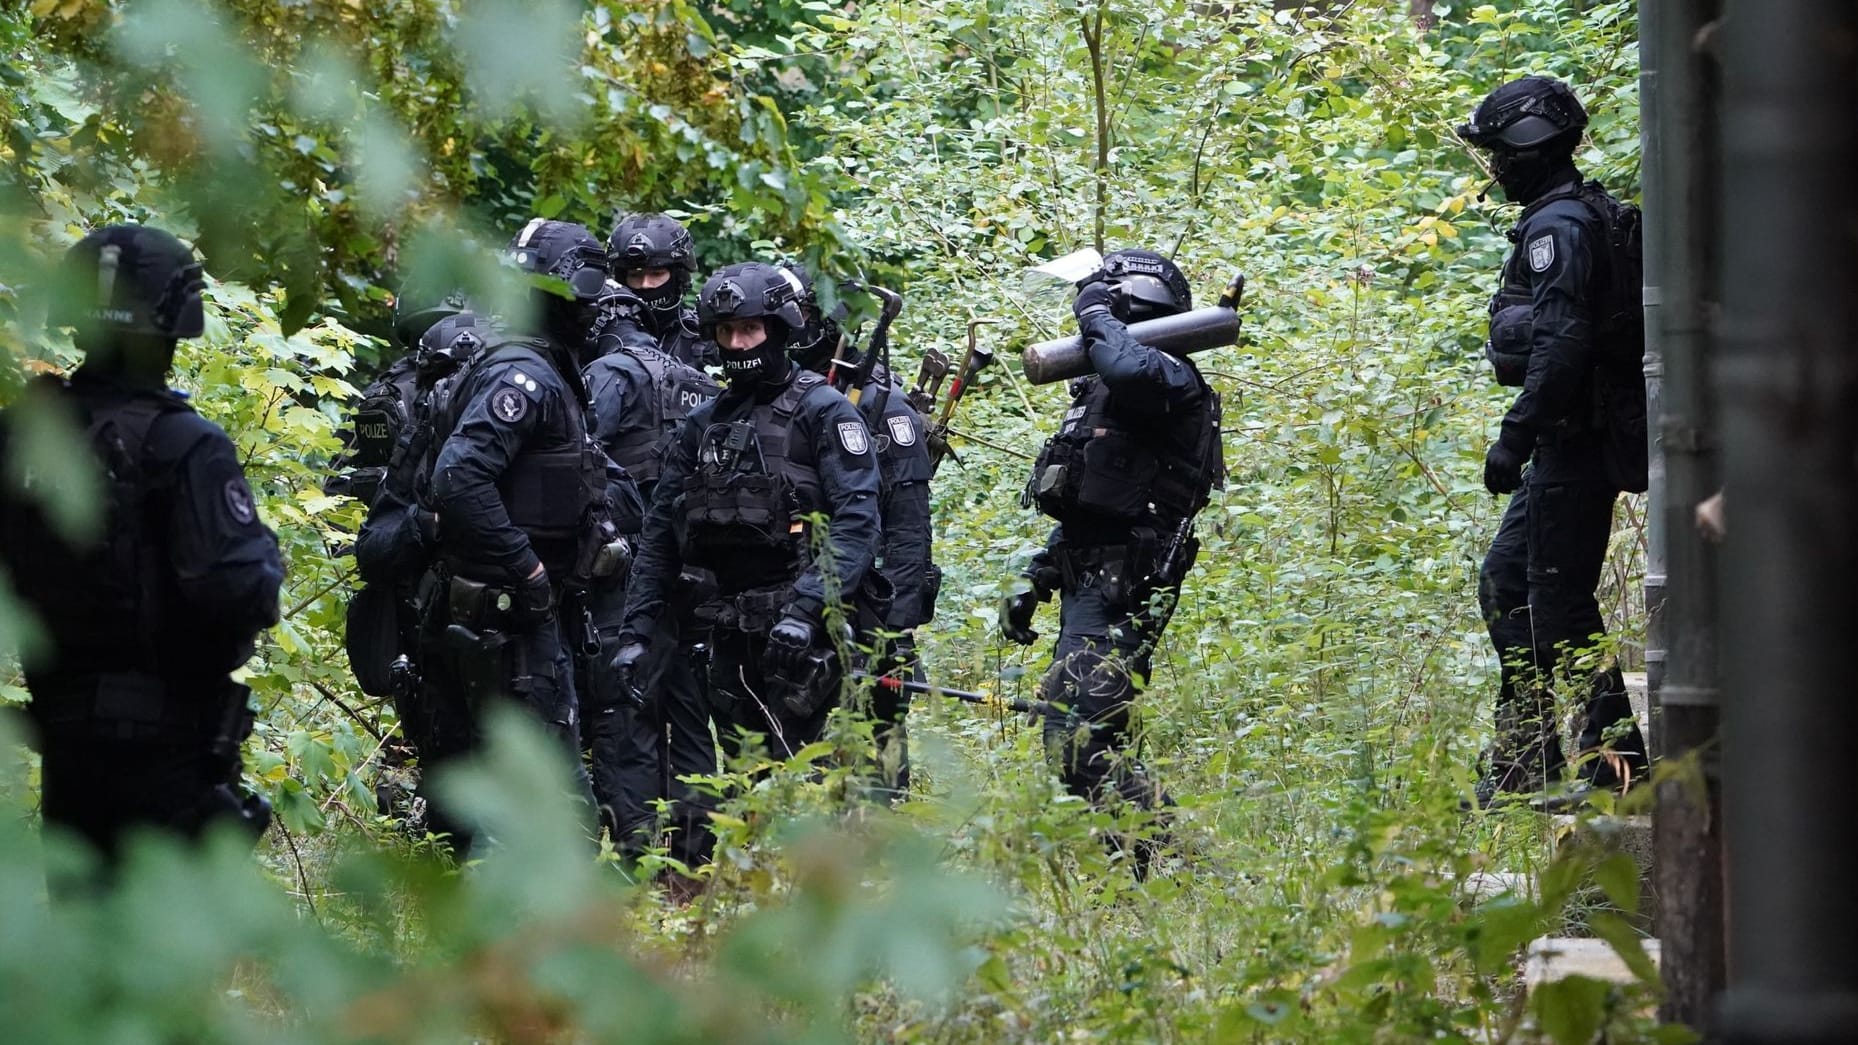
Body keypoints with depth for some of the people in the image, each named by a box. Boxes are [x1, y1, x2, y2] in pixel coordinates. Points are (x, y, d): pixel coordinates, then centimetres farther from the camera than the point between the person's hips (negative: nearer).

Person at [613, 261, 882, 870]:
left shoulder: (822, 413, -2)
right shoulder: (704, 426, 17)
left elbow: (857, 522, -13)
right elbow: (659, 535, 18)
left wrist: (807, 608, -24)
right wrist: (636, 630, 8)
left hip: (801, 630, -7)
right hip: (732, 632, 7)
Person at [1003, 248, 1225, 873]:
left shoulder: (1166, 378, -9)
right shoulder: (1103, 388, 22)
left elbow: (1129, 371, -36)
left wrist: (1097, 316, -16)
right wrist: (1034, 583, 25)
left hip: (1121, 593, -11)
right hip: (1090, 586, 11)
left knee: (1078, 743, -19)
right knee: (1092, 744, 12)